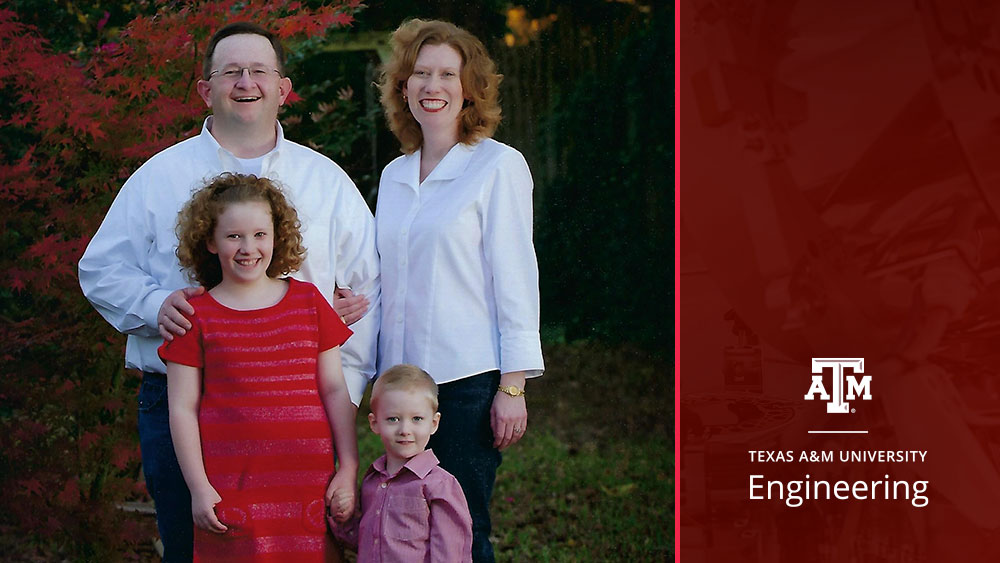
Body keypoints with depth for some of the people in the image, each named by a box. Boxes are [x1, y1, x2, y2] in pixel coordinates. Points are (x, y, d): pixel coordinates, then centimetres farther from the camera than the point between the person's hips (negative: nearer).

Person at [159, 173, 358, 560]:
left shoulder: (308, 301, 10)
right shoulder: (197, 316, 3)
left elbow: (335, 390, 11)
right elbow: (182, 409, 2)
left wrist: (348, 471, 6)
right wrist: (199, 488, -4)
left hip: (309, 487, 2)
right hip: (231, 493, -2)